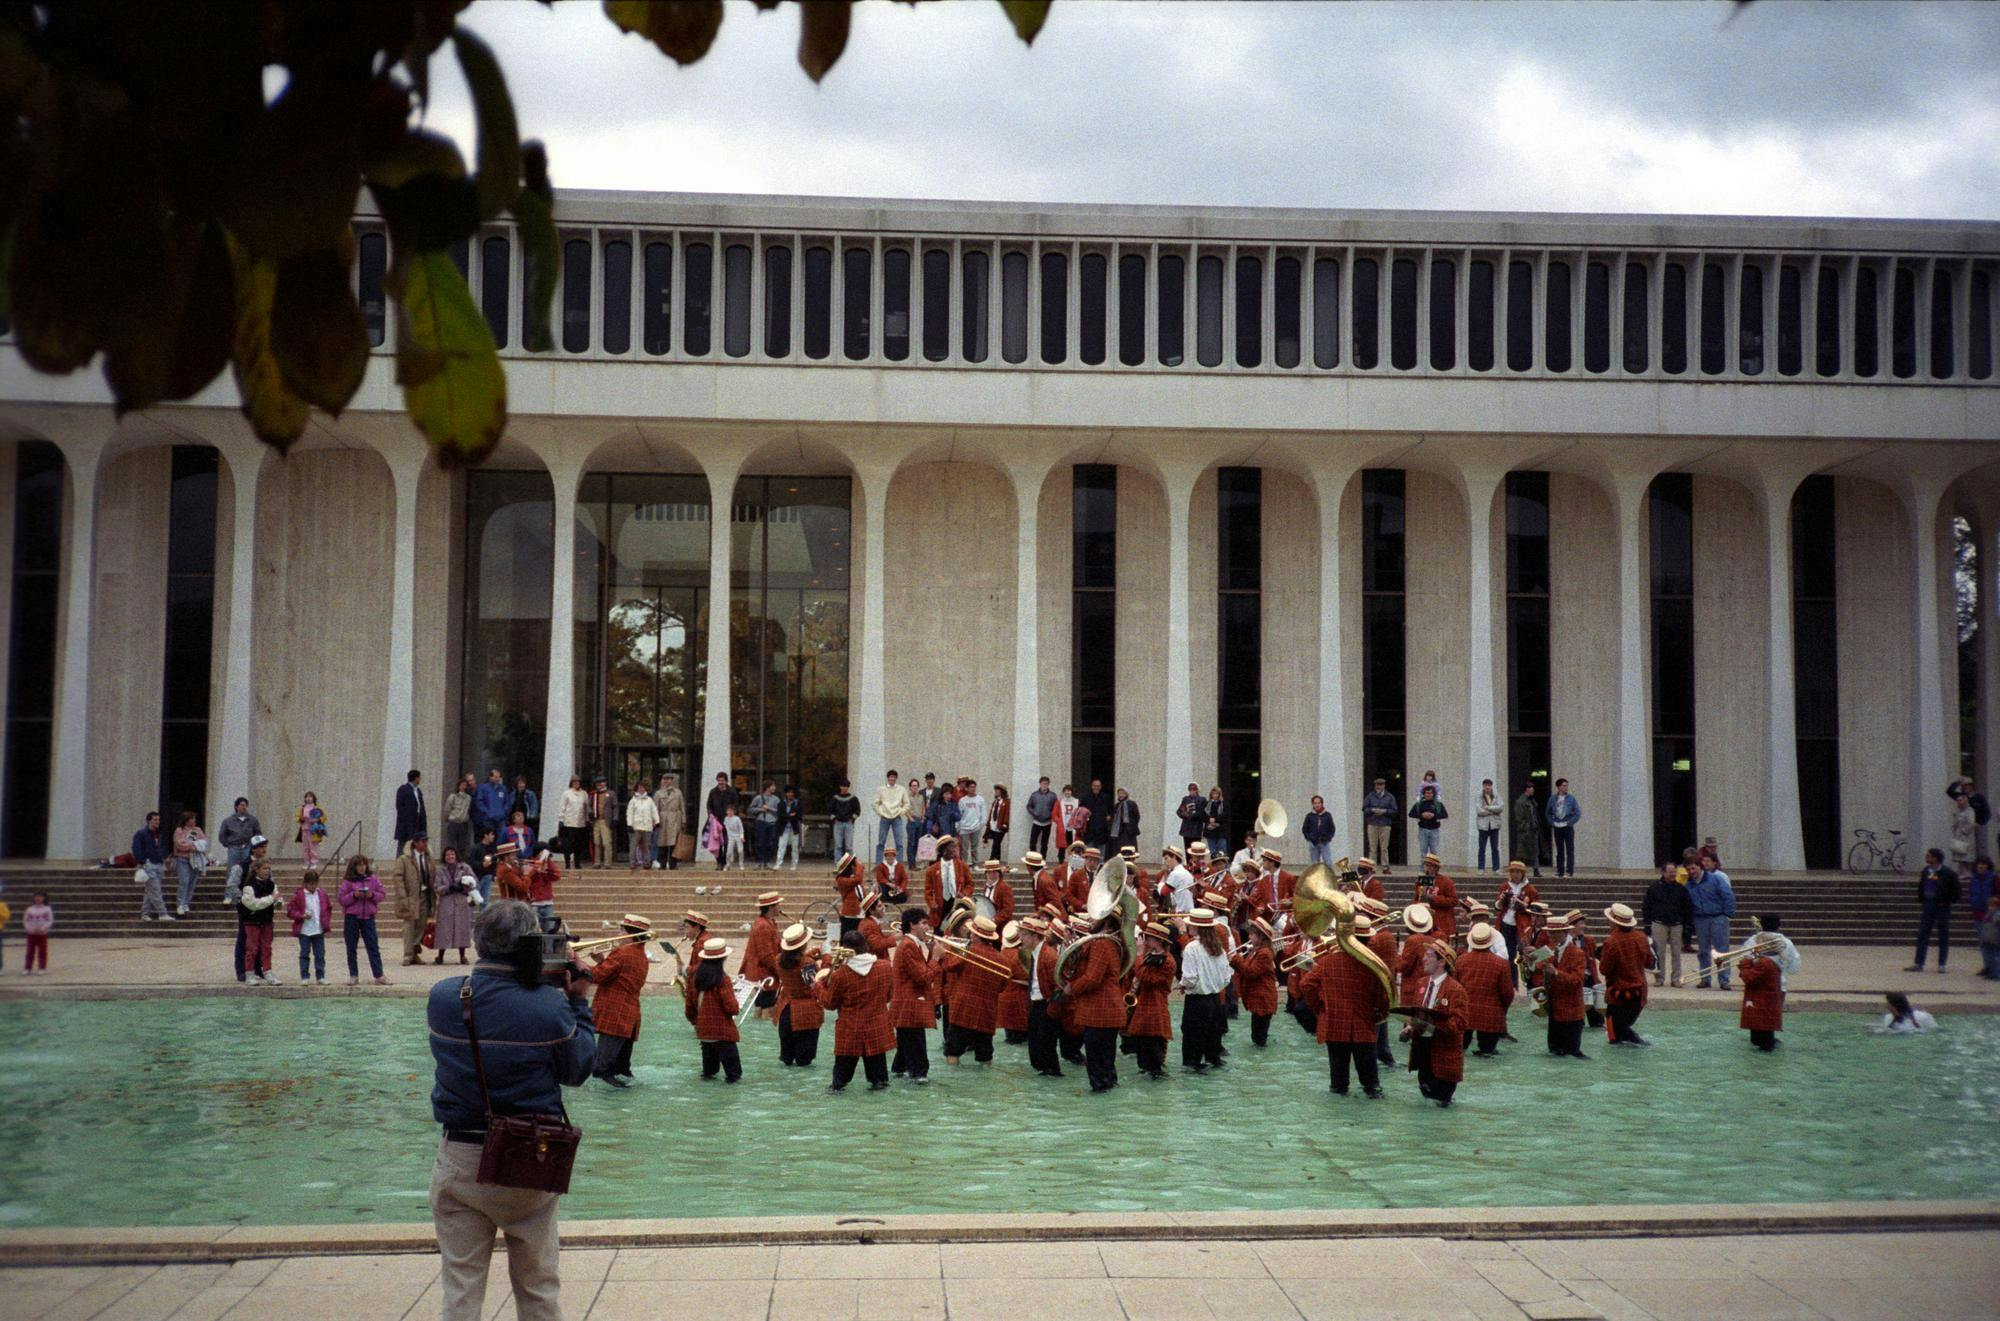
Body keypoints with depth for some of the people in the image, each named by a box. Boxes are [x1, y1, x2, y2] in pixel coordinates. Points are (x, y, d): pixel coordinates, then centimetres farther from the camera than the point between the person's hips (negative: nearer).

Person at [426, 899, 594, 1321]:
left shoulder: (441, 998, -9)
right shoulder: (550, 1007, -18)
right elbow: (576, 1071, -4)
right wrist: (578, 1003, 5)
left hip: (460, 1160, 2)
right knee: (539, 1287, 15)